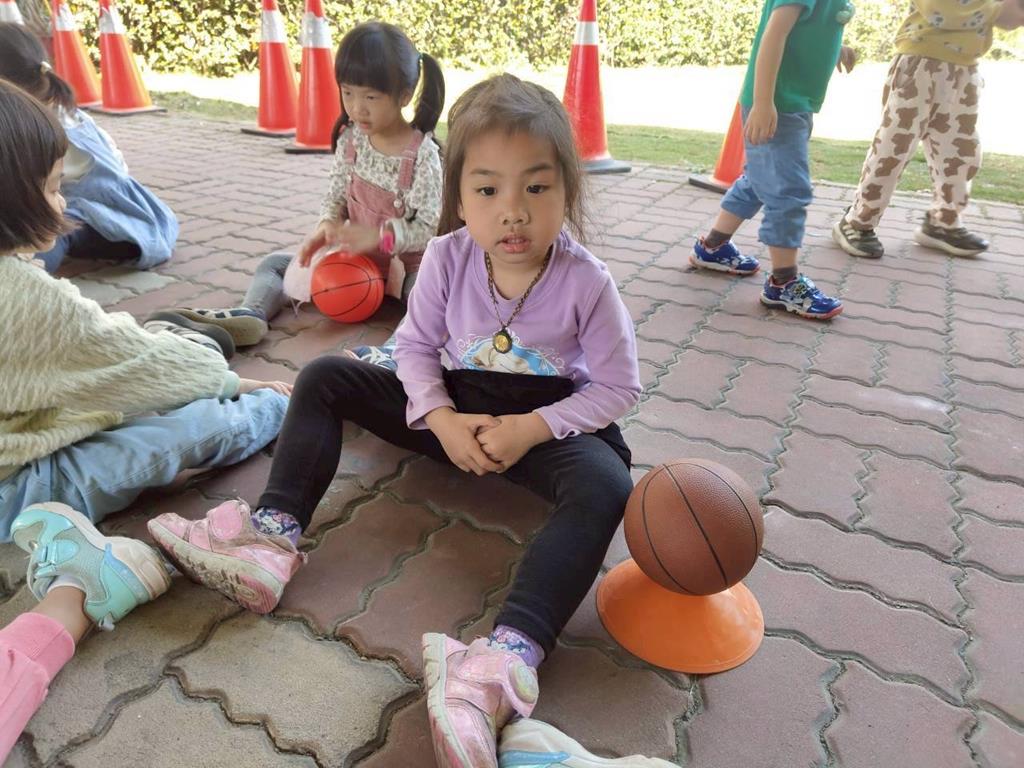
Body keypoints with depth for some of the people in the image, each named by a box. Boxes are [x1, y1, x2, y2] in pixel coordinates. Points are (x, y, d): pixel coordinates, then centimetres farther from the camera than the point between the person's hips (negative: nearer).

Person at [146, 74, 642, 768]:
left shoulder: (586, 281, -19)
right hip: (455, 410, 4)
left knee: (604, 486, -37)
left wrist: (530, 428, -25)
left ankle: (508, 657, -48)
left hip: (550, 421, -3)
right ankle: (271, 538, -17)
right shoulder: (447, 256, -11)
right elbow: (417, 345, -1)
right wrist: (442, 419, -18)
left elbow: (619, 386, -13)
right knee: (325, 378, -5)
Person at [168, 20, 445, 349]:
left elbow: (431, 227, -18)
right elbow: (336, 196, 6)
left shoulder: (423, 153, -17)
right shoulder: (350, 139, 0)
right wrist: (327, 225, -16)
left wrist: (378, 235, -31)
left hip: (406, 265, -5)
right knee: (274, 264, -1)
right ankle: (251, 313, -27)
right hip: (353, 255, 6)